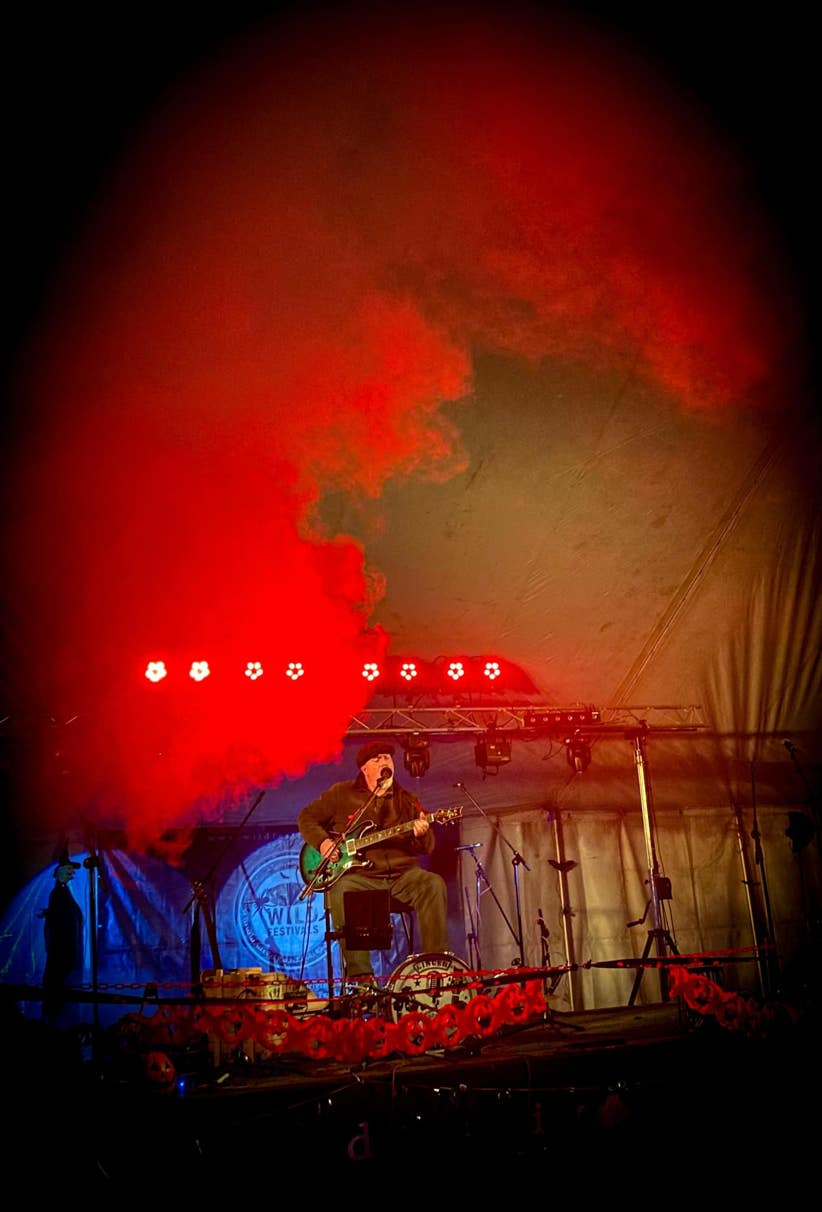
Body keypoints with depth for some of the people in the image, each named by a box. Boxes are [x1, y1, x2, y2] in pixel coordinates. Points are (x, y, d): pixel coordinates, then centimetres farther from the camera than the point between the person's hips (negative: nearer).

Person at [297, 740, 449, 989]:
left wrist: (422, 834, -16)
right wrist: (322, 842, -4)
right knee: (340, 892, -34)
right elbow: (307, 817, 14)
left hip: (402, 874, 2)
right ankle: (359, 974, -29)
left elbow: (427, 849, 8)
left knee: (433, 884, -26)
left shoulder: (407, 800, 13)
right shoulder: (341, 793, 8)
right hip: (358, 874, -2)